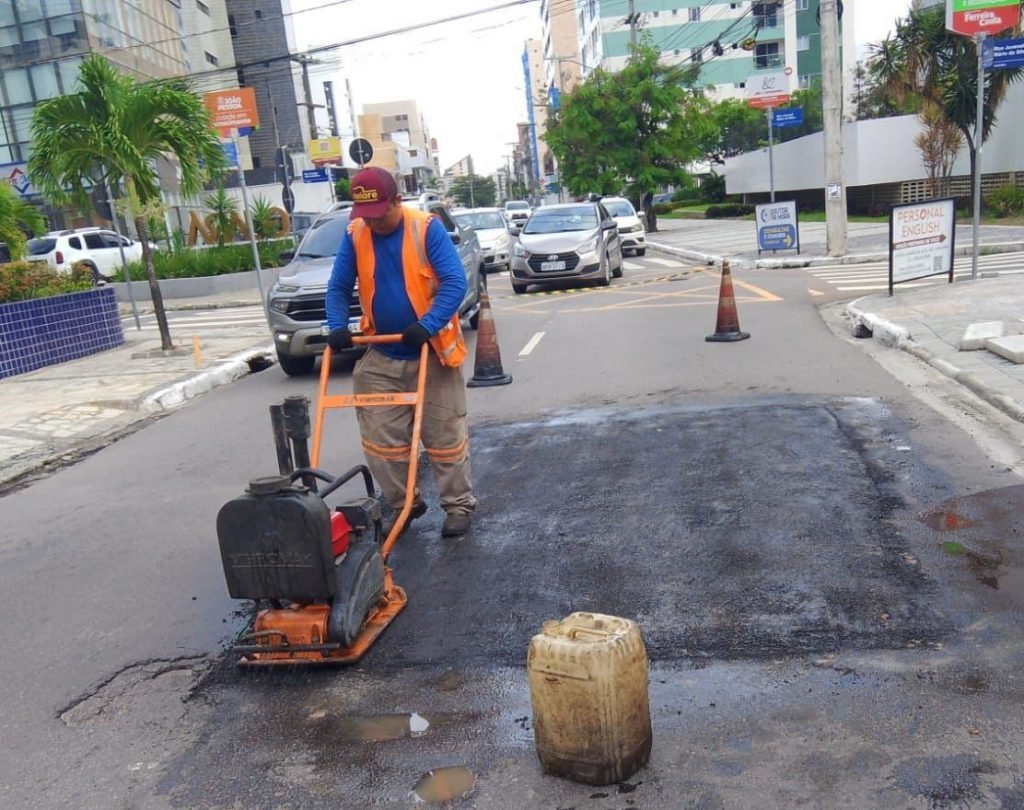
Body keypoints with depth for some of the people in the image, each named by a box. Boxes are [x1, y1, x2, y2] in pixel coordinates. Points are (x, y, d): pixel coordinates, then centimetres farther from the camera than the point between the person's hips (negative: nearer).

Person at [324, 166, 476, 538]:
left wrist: (428, 326, -31)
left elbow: (455, 281, -20)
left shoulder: (427, 228, -13)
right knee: (380, 439, 6)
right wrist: (337, 327, -14)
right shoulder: (354, 235, 0)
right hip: (381, 358, 4)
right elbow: (338, 288, 4)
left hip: (431, 352, -4)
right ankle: (403, 504, 23)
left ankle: (459, 504, 20)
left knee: (445, 436, 5)